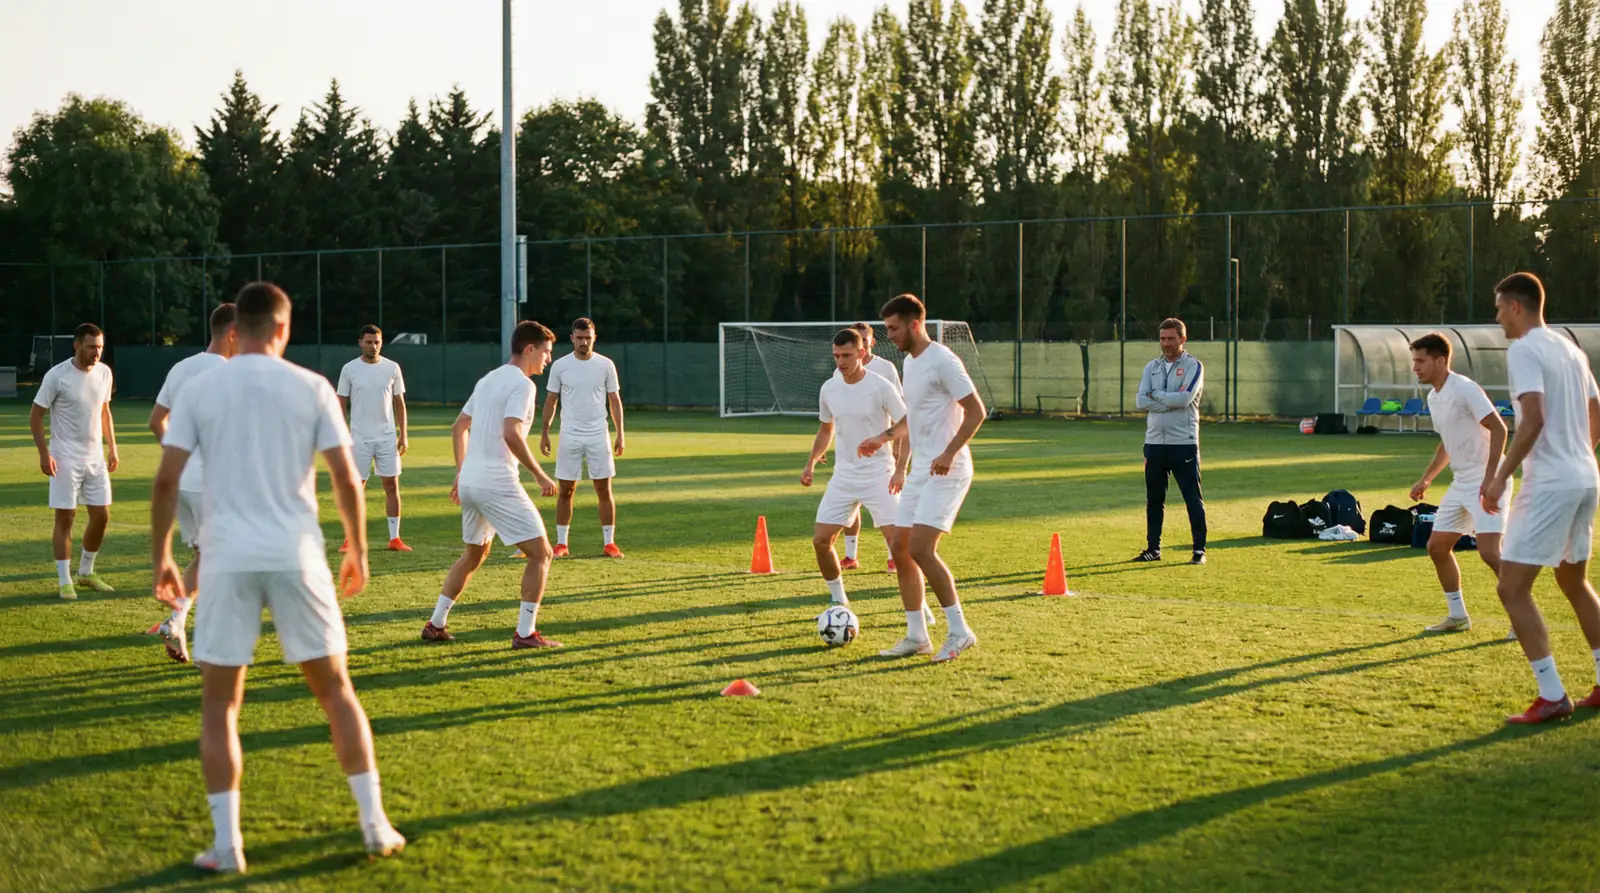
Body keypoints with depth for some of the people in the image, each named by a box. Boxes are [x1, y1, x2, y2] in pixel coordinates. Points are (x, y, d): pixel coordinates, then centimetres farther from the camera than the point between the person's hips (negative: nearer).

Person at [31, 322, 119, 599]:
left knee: (101, 516, 7)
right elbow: (35, 416, -8)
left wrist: (112, 447, 13)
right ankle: (64, 581, 4)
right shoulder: (57, 376, -14)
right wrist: (44, 454, -15)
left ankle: (86, 572, 25)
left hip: (96, 457, 6)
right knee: (65, 517, -3)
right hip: (65, 459, -6)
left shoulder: (104, 372, 3)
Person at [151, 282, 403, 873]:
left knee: (219, 703, 9)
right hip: (296, 557, 0)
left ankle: (227, 845, 5)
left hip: (227, 559, 0)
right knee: (335, 689, 12)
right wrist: (358, 550, 12)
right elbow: (345, 478, 0)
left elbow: (166, 481, -1)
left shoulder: (198, 392, 3)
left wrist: (161, 557, 9)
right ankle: (374, 824, 12)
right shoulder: (311, 388, 2)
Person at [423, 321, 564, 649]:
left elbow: (458, 428, 24)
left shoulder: (487, 380, 17)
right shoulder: (522, 384, -10)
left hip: (469, 482, 9)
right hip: (498, 484, -9)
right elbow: (511, 434, -23)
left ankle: (435, 625, 25)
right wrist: (540, 475, -17)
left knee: (474, 555, 25)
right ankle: (525, 633, -6)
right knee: (540, 553, -2)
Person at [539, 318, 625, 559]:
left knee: (604, 490, 0)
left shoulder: (606, 365, 1)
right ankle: (561, 544, 10)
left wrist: (620, 434, 0)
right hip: (569, 437, 0)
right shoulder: (559, 366, 0)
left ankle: (609, 543, 7)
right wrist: (545, 433, 3)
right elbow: (550, 401, 7)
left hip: (599, 437, 0)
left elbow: (615, 400, 5)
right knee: (566, 491, 3)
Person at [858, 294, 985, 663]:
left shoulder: (941, 361, -14)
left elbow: (976, 411, -17)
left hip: (946, 471, -10)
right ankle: (916, 636, 14)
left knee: (920, 548, -17)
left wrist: (949, 453, -25)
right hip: (920, 470, 10)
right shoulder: (910, 362, 14)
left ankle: (960, 632, -8)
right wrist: (885, 437, 21)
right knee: (901, 548, 7)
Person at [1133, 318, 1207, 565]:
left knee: (1193, 498, -3)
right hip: (1154, 442, 5)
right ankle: (1153, 549, 18)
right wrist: (1172, 401, -11)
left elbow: (1185, 398, -18)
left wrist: (1155, 394, -6)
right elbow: (1140, 401, -2)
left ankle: (1199, 550, 3)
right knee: (1153, 498, 10)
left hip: (1184, 443, -5)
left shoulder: (1193, 366, -2)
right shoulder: (1152, 367, 12)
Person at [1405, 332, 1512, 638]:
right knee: (1437, 546, 10)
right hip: (1461, 483, 10)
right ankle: (1458, 616, 22)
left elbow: (1498, 429, -22)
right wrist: (1426, 479, 23)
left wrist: (1490, 478, -28)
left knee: (1489, 552, -18)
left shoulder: (1464, 389, -16)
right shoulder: (1433, 398, 12)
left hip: (1486, 481, -10)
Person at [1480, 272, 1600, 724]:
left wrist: (1501, 476, -19)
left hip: (1549, 485, -9)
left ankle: (1552, 697, -9)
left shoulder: (1523, 350, -12)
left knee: (1512, 588, -5)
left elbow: (1533, 419, -23)